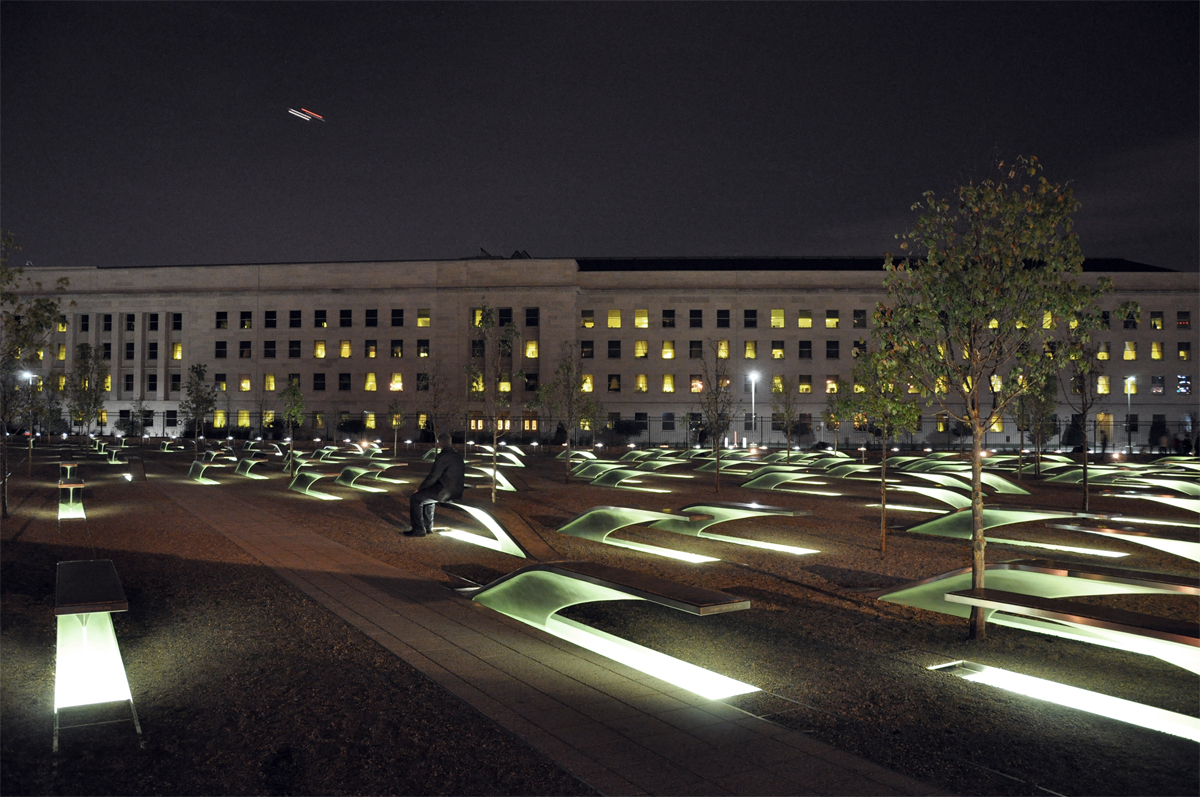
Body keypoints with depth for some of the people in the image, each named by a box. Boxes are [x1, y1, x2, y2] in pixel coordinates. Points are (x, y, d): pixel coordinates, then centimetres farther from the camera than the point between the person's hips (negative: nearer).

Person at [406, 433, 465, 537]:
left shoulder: (443, 456, -16)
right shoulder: (458, 456, 11)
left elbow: (433, 477, -17)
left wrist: (420, 488, -3)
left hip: (445, 492, -9)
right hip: (456, 491, 9)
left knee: (415, 498, 1)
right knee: (428, 496, 33)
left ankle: (418, 529, 4)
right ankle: (428, 526, 36)